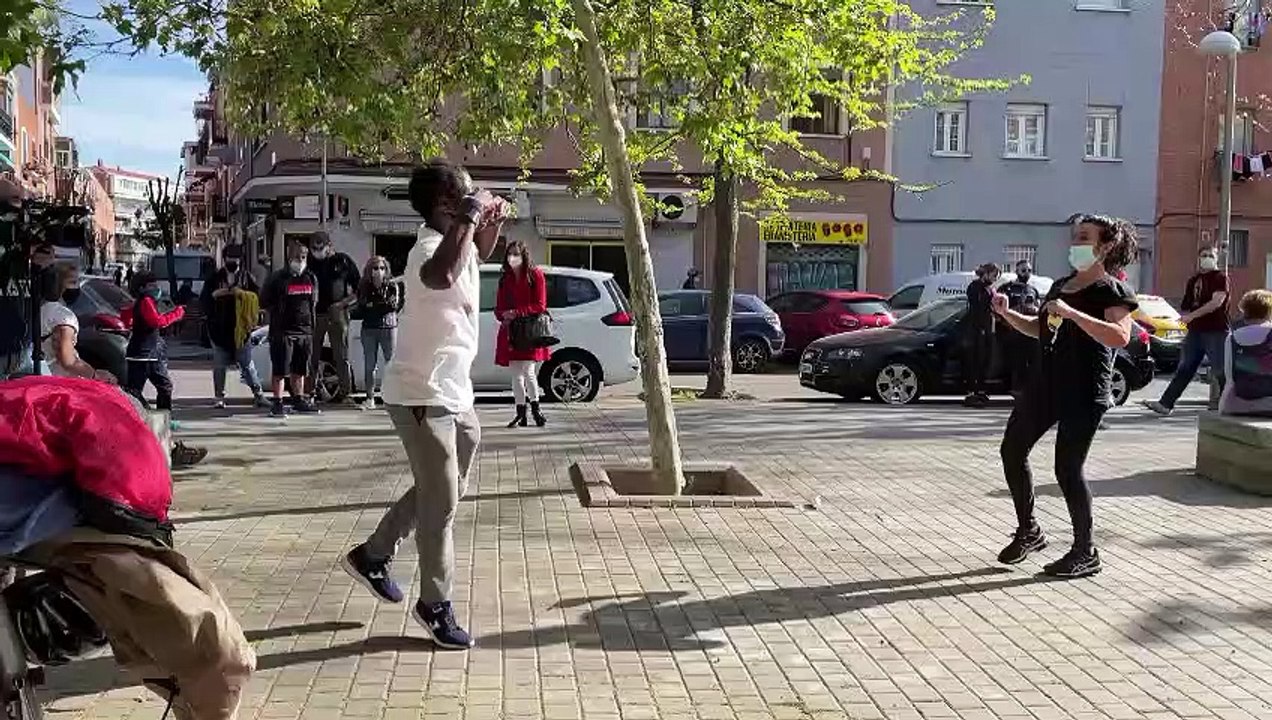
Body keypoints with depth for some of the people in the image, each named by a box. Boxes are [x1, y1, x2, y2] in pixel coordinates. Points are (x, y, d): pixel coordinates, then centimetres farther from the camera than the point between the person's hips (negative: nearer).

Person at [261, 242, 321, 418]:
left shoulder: (311, 278, 12)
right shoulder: (277, 278, -5)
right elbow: (264, 302, -1)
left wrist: (311, 321, 11)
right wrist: (279, 312, -4)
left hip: (305, 331, 5)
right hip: (282, 331, -5)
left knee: (300, 370, 14)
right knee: (280, 370, -4)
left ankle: (299, 400, 24)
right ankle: (277, 403, 1)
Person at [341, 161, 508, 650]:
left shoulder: (456, 243, 7)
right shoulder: (430, 248, -23)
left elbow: (476, 258, 33)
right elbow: (441, 276, -50)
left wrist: (493, 222, 12)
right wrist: (470, 217, -37)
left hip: (453, 392, 10)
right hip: (423, 395, -10)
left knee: (440, 493, 21)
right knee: (441, 504, -2)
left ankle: (373, 555, 36)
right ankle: (436, 605, 13)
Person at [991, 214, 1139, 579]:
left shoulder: (1114, 291, -7)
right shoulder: (1061, 285, 17)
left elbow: (1120, 336, -24)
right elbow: (1038, 328, 28)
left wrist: (1072, 313, -30)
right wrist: (1007, 313, 11)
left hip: (1084, 393, -8)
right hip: (1046, 384, 8)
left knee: (1067, 469, -8)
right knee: (1012, 451, 8)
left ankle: (1085, 553, 8)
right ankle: (1028, 531, 24)